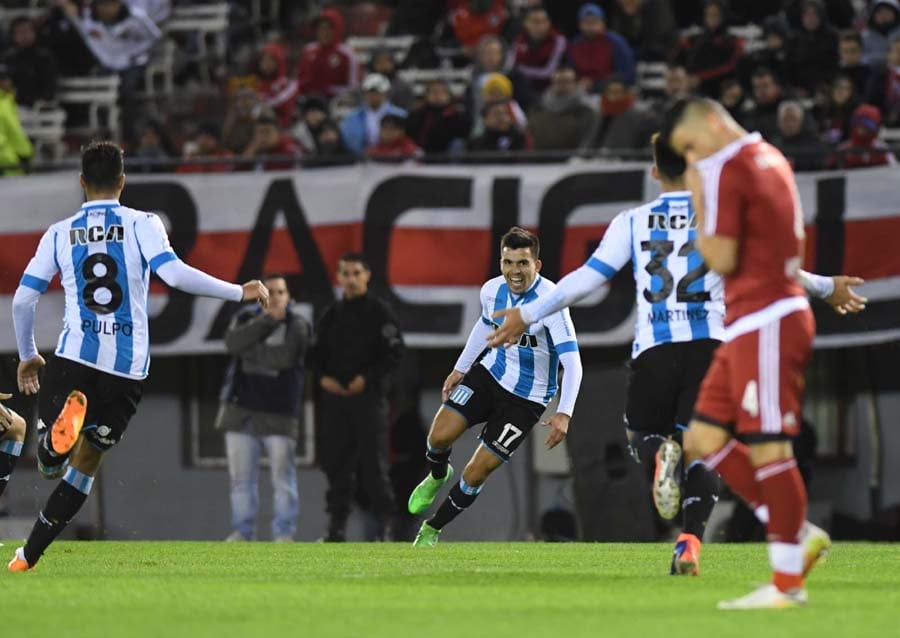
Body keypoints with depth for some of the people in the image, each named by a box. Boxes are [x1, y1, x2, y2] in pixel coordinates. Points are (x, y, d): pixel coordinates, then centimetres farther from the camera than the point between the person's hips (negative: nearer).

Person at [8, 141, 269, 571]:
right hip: (128, 366, 0)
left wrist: (27, 356, 23)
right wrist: (241, 292, -7)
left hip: (73, 356, 0)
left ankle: (66, 417, -35)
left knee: (50, 465, 0)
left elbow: (22, 300, 7)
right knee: (84, 464, 13)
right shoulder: (142, 224, 2)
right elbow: (174, 274, -14)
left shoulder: (60, 233, 8)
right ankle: (29, 556, 7)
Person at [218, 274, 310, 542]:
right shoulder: (245, 318, 9)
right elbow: (233, 343, -12)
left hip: (278, 413, -3)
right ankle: (242, 531, 11)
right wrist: (267, 320, -16)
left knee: (283, 476, -4)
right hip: (241, 410, 3)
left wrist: (251, 352, -9)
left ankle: (284, 532, 1)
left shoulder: (297, 325, -2)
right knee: (241, 475, 5)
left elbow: (284, 357, -19)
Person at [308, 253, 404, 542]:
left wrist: (367, 378, -15)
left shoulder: (380, 312, 0)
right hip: (334, 397, 4)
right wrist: (323, 377, -2)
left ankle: (385, 523, -2)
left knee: (373, 462, -7)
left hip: (369, 396, -4)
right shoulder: (330, 316, 14)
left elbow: (394, 353, -6)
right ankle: (337, 523, 7)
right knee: (336, 462, 3)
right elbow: (316, 353, 18)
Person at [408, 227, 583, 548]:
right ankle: (437, 476, 24)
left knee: (476, 472, -5)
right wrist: (460, 368, 19)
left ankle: (431, 531, 18)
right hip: (490, 374, 4)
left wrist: (564, 413, -41)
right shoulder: (492, 290, -9)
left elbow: (572, 360, -31)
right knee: (440, 436, -13)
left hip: (527, 398, -4)